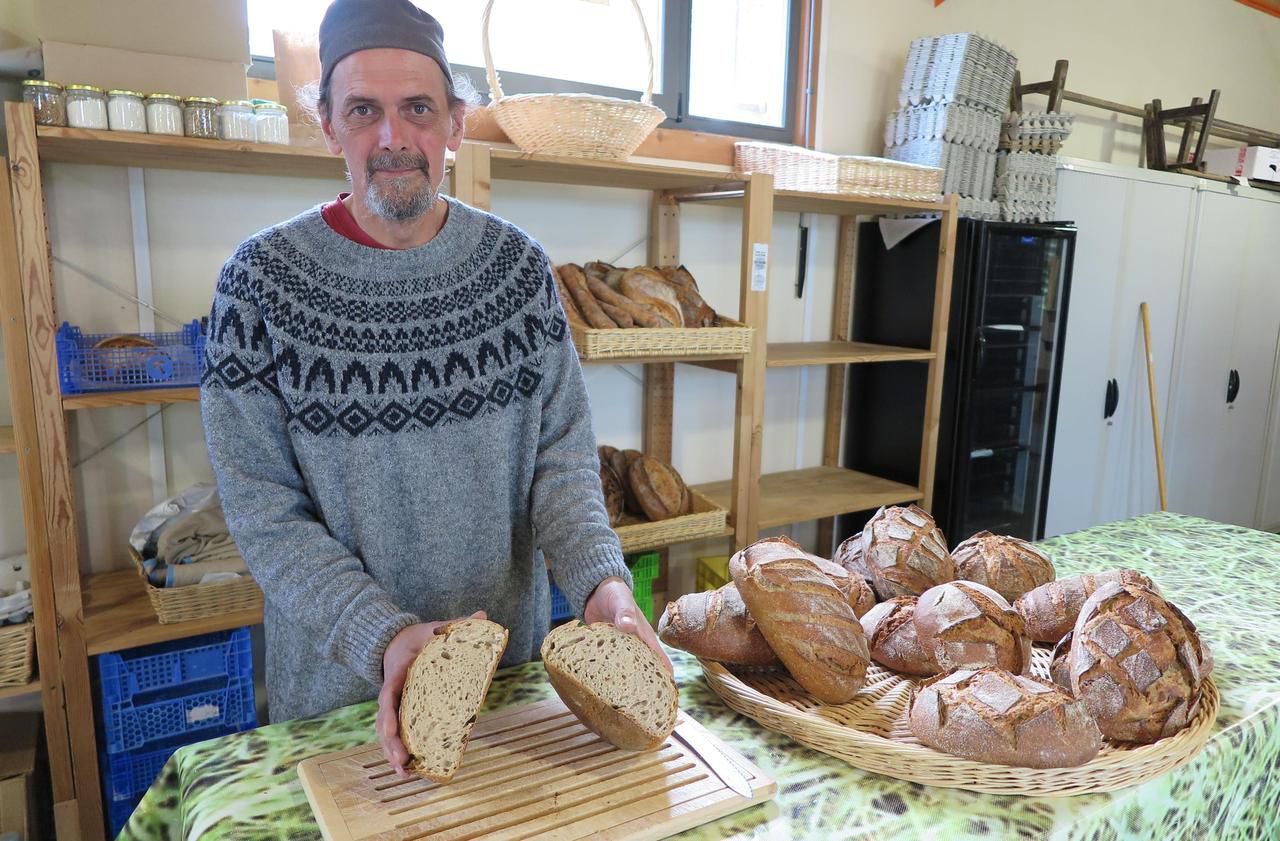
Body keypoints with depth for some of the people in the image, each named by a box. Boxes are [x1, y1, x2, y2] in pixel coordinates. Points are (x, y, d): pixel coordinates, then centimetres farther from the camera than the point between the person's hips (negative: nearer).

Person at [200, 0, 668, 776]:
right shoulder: (263, 281, -13)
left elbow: (563, 452, -6)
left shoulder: (517, 264, -6)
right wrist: (383, 636, -25)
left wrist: (601, 581, -23)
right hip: (342, 683, -2)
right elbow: (264, 511, -13)